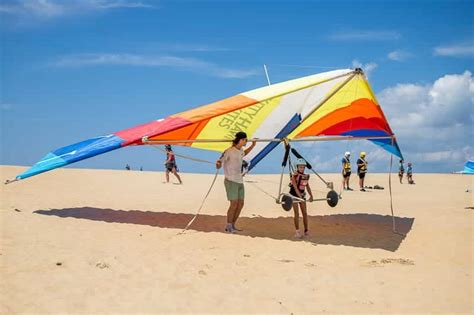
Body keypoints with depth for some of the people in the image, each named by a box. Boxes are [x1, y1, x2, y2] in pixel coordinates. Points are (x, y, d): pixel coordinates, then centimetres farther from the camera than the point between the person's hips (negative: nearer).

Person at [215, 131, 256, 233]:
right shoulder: (229, 151, -15)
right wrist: (218, 164, -37)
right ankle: (228, 226, 6)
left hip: (239, 181, 8)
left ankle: (233, 225, 20)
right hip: (231, 181, -8)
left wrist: (253, 145, 30)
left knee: (240, 204, 8)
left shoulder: (240, 150, 10)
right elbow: (220, 162, -14)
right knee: (234, 204, -9)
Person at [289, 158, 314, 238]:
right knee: (297, 213, -5)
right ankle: (297, 232, 2)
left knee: (305, 213, 5)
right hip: (294, 195, -5)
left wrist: (311, 196, -3)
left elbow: (307, 186, 7)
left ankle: (306, 230, 15)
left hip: (302, 195, 6)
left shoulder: (306, 176, 2)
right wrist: (300, 197, -31)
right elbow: (295, 187, -24)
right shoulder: (294, 175, -17)